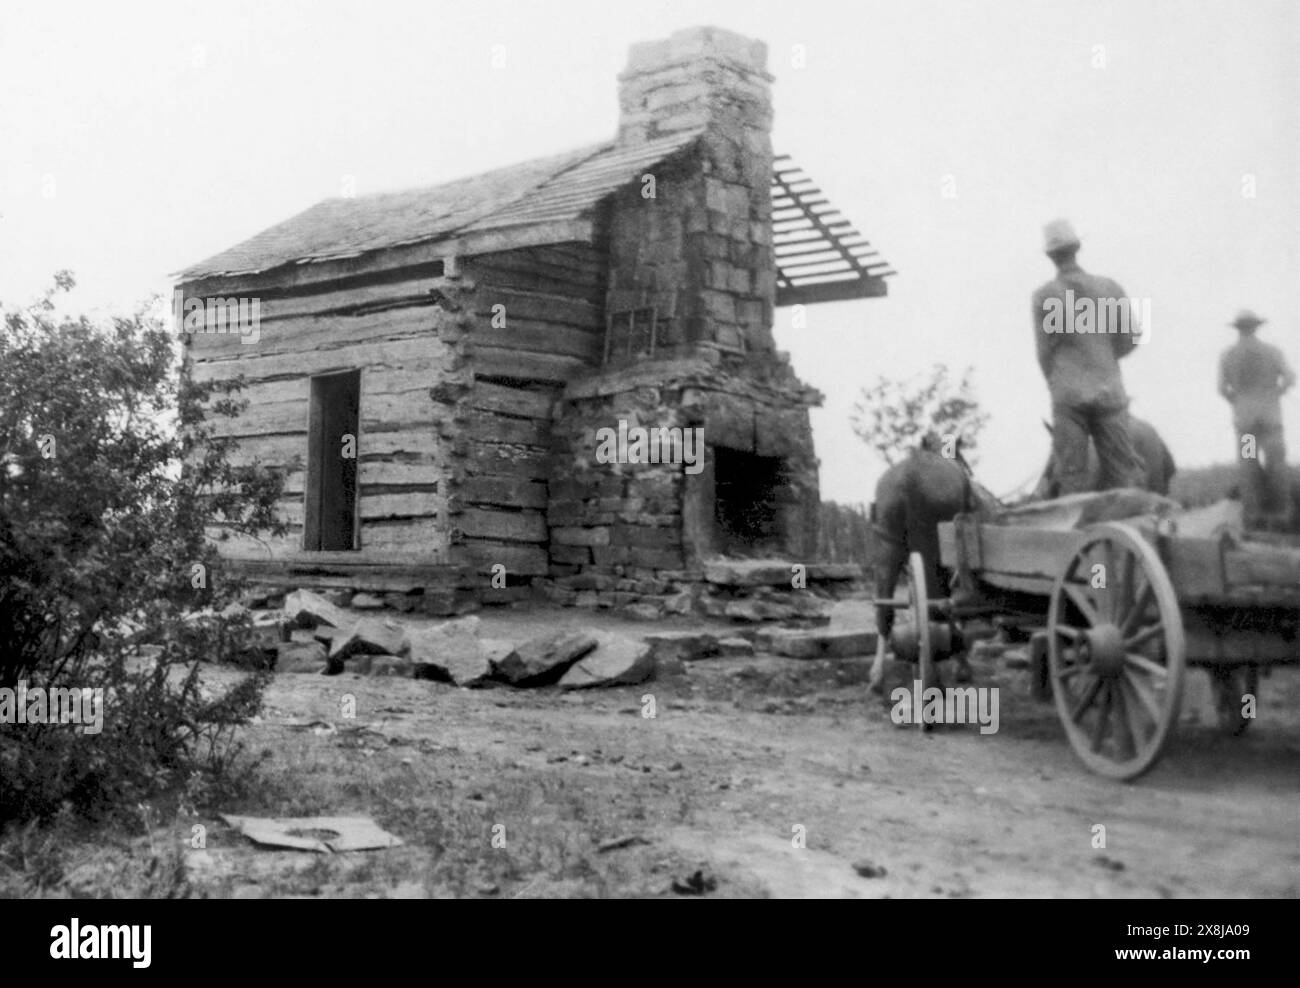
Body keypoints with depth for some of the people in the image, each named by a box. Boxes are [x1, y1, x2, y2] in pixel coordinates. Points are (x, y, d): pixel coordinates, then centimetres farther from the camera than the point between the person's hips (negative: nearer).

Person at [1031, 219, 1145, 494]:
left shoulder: (1044, 296, -5)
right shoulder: (1109, 288, 1)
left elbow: (1045, 350, 1)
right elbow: (1130, 339, 6)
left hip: (1067, 392, -2)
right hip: (1109, 391, 2)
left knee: (1072, 474, 1)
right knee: (1122, 471, 4)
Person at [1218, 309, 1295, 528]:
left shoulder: (1228, 355, 1)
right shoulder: (1272, 351, 1)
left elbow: (1222, 388, -4)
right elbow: (1289, 377, -7)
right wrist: (1275, 394, 10)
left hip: (1244, 416, 0)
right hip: (1270, 414, 0)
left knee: (1248, 465, 2)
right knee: (1276, 463, 5)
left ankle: (1252, 513, -6)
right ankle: (1280, 511, 2)